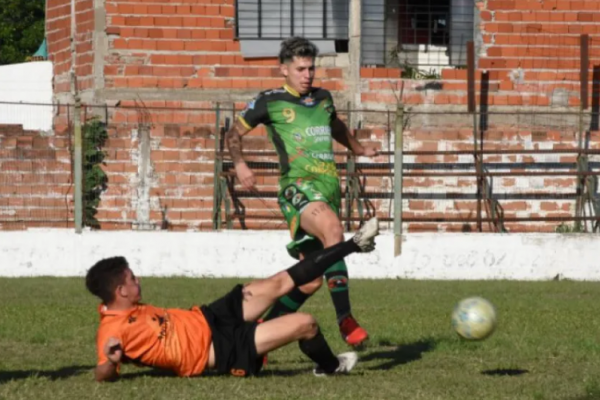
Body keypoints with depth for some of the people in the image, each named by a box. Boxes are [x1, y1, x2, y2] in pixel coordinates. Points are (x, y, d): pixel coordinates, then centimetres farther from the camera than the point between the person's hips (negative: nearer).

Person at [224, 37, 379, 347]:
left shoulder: (323, 98, 21)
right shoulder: (270, 102, 5)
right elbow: (233, 134, 10)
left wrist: (357, 148, 55)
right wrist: (239, 165, -7)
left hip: (329, 187, 6)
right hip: (299, 186, -6)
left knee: (310, 281, 2)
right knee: (333, 229, -36)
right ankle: (345, 319, -38)